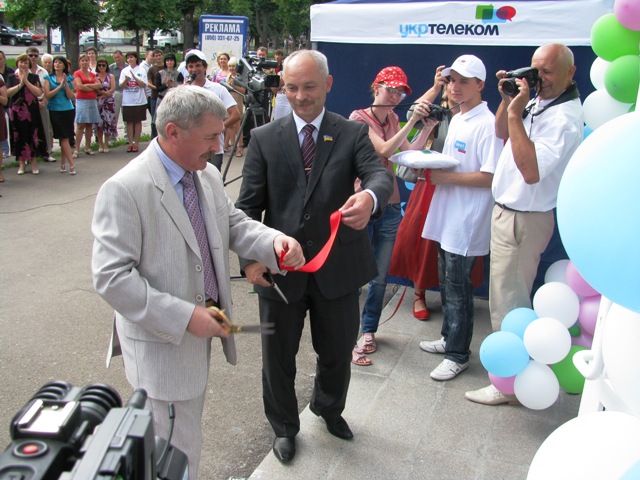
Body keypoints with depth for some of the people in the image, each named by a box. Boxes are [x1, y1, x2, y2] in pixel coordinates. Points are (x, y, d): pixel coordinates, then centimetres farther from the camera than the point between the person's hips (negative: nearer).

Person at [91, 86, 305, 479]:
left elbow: (235, 225, 10)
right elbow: (111, 278, -24)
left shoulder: (208, 175, 1)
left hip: (199, 328, 8)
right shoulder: (124, 189, -22)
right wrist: (184, 316, -25)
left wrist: (275, 241, -12)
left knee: (187, 436, 26)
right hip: (162, 341, -7)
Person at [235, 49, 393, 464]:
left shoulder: (353, 133, -1)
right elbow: (248, 205, -2)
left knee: (338, 351, 20)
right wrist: (250, 257, -16)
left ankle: (329, 408, 53)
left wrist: (370, 197, -44)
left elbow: (380, 174, -19)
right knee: (278, 357, 16)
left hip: (337, 269, 0)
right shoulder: (265, 139, 0)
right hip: (279, 269, 0)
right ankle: (285, 427, 44)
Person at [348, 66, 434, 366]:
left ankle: (368, 330, 28)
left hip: (389, 206, 6)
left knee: (380, 276, 12)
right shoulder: (359, 117, -7)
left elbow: (409, 153, 2)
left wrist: (427, 126, -5)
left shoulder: (394, 120, 12)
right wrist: (412, 122, -22)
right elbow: (384, 150, -19)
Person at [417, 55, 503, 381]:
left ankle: (458, 355, 12)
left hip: (466, 221, -9)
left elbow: (490, 177, -20)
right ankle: (449, 338, 34)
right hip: (446, 216, 9)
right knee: (446, 283, 18)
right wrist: (431, 167, 3)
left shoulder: (486, 124, -15)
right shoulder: (456, 120, 14)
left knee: (457, 288, -1)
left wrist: (445, 176, -19)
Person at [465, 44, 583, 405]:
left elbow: (531, 171, -31)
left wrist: (515, 114, -27)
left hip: (524, 220, -10)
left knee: (507, 303, -2)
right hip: (508, 212, 10)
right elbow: (502, 133, 22)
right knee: (514, 299, 19)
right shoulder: (538, 102, 8)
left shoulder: (565, 119, -21)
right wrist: (507, 100, 4)